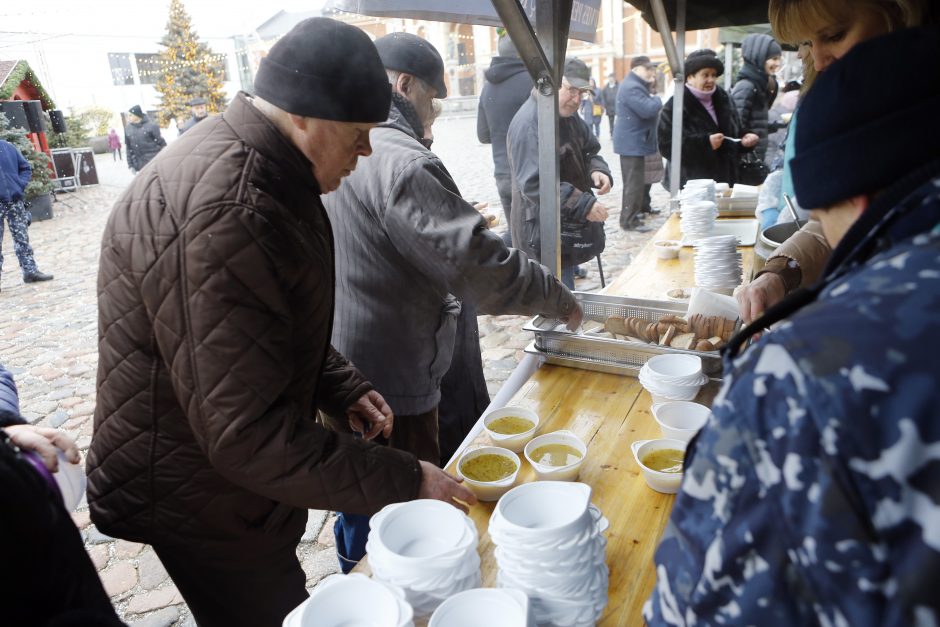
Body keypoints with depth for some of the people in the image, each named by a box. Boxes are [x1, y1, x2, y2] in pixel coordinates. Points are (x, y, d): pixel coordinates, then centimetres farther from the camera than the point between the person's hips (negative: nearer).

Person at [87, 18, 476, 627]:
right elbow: (247, 436, -32)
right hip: (201, 501, -9)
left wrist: (343, 387, 1)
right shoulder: (220, 215, -33)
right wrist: (403, 481, -25)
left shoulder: (268, 173, 1)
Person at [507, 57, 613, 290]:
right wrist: (584, 205, -32)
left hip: (570, 228, 10)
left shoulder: (569, 117, 11)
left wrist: (597, 170, -5)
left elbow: (589, 151, 20)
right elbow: (534, 184, -28)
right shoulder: (529, 124, -21)